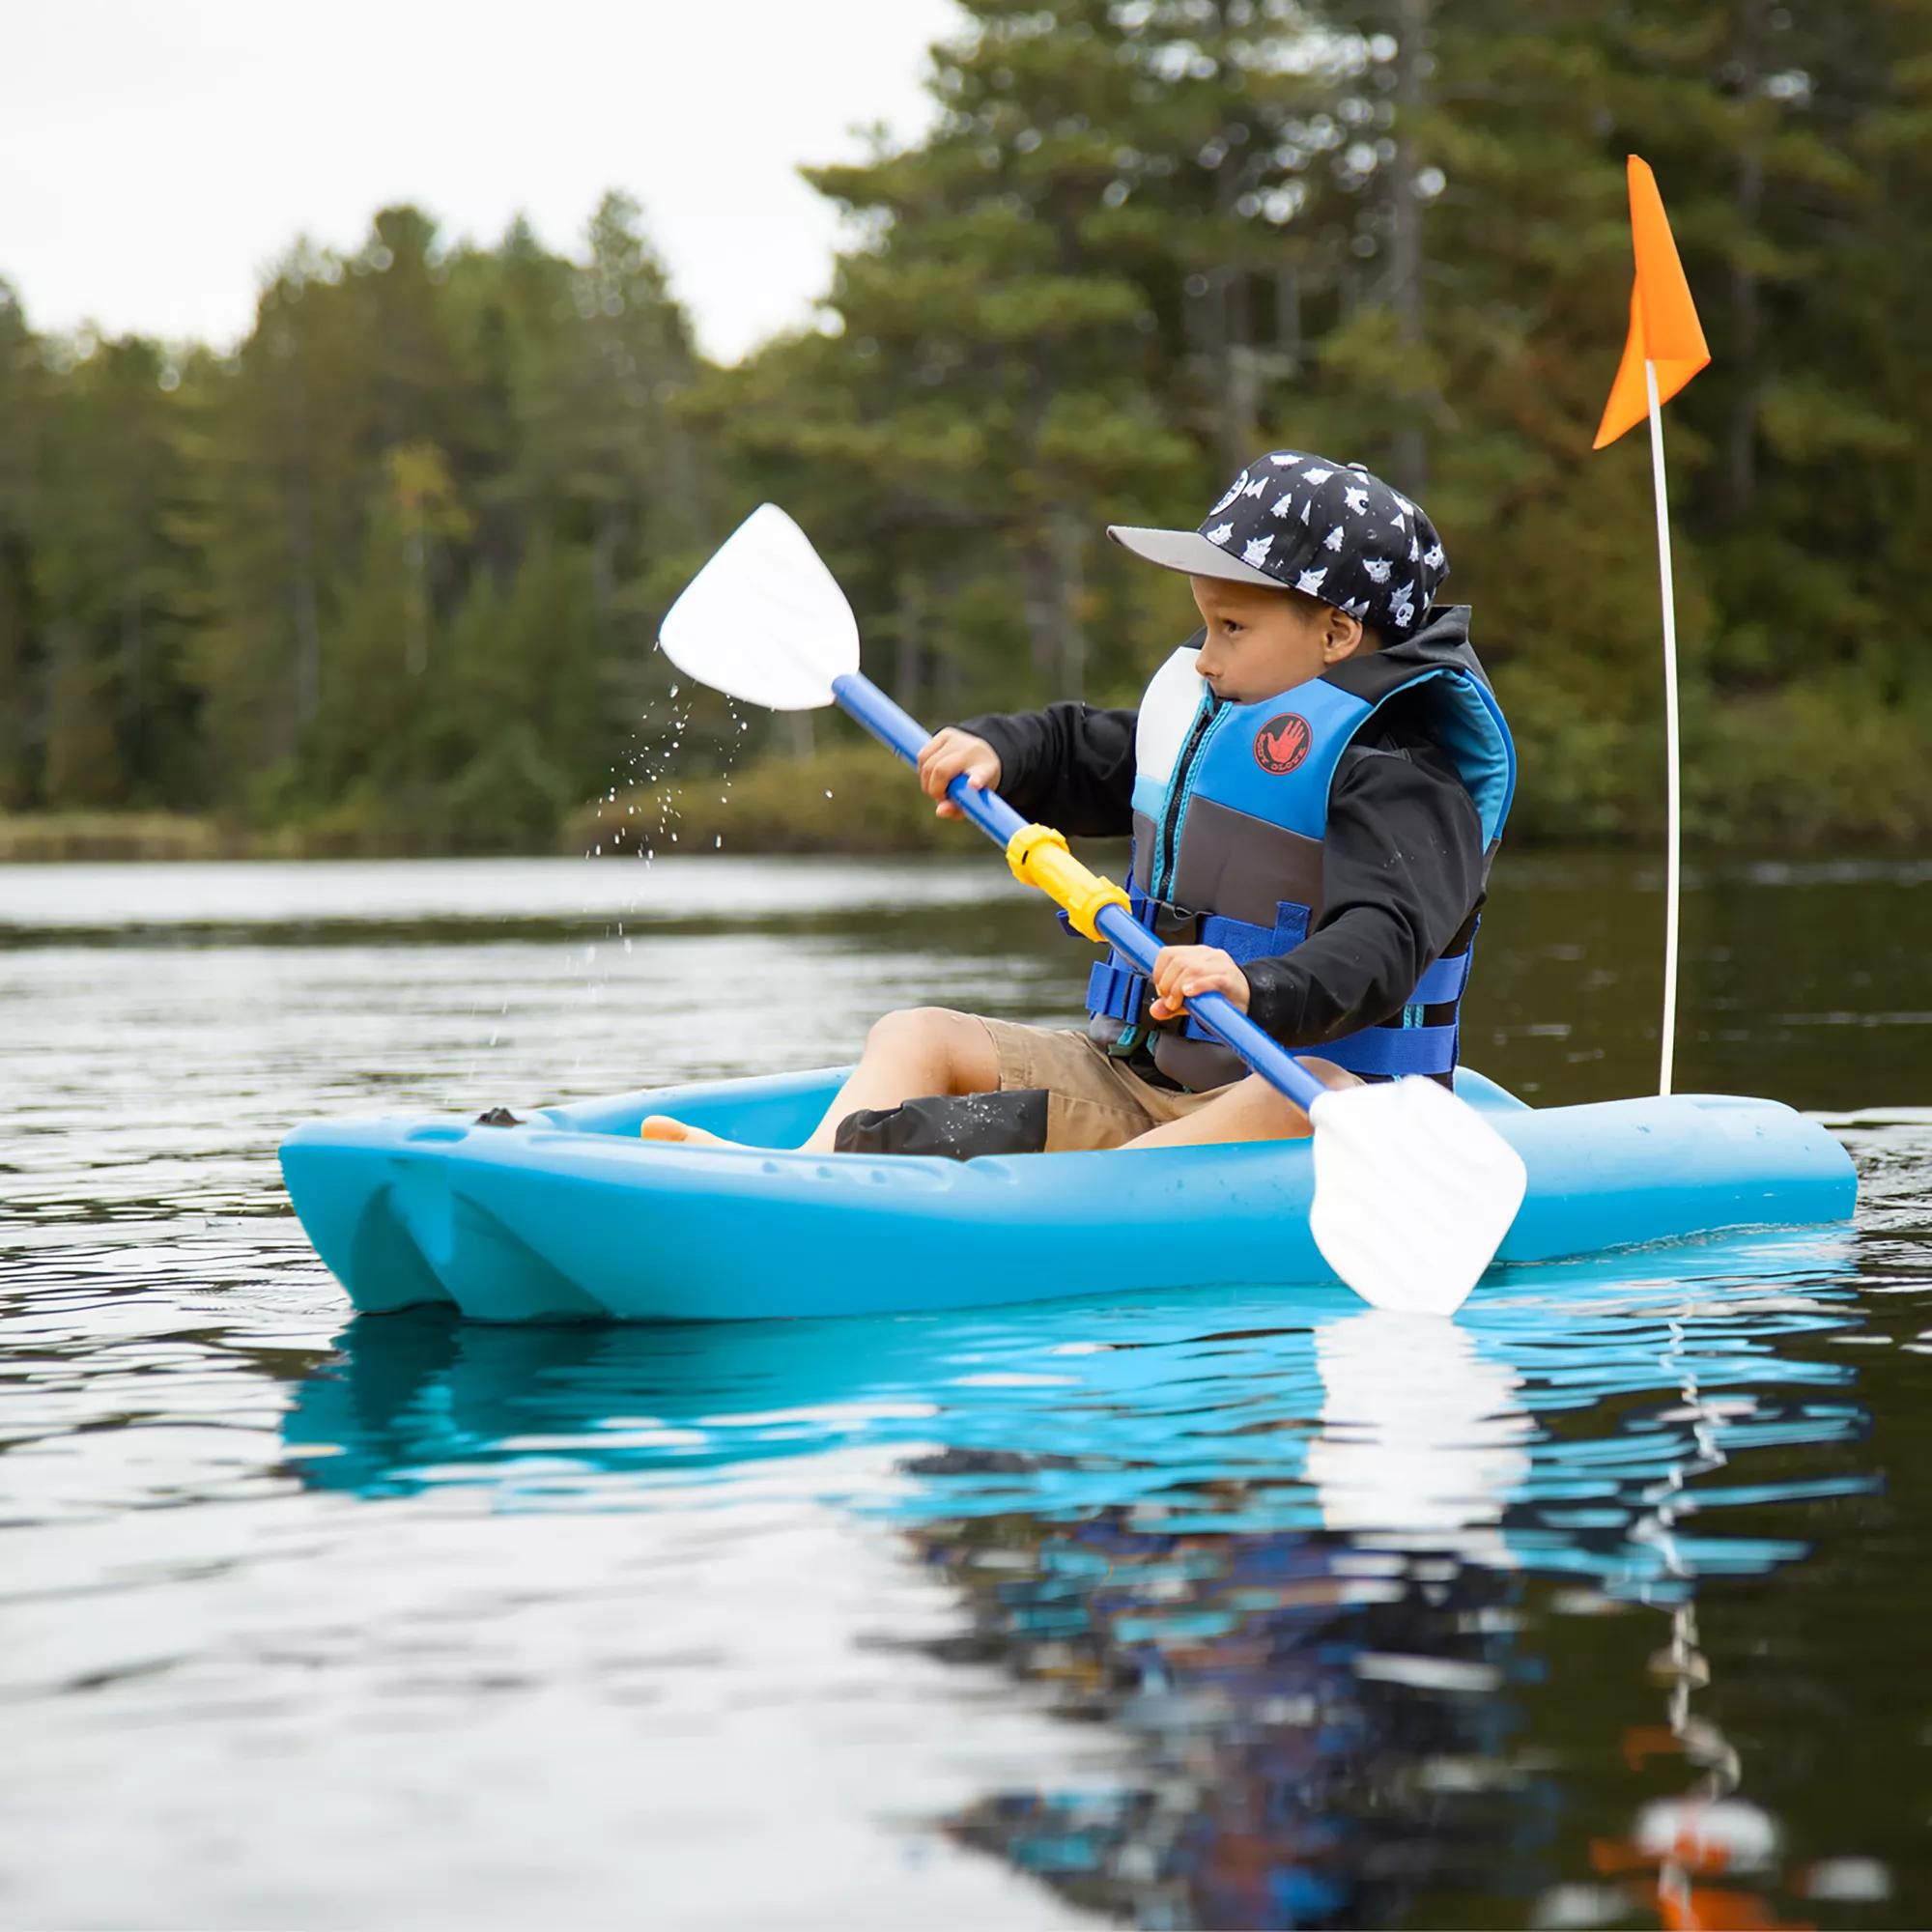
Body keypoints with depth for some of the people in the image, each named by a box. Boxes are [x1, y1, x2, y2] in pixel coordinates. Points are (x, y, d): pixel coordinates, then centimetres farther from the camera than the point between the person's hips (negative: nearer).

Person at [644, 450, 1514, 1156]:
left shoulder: (1401, 774, -11)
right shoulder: (1199, 708, 15)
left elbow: (1380, 943, -27)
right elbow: (1085, 756, 33)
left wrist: (1260, 989, -45)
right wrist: (997, 750, 11)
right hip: (1133, 1078, 8)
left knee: (1304, 1100, -42)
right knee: (916, 1035, -1)